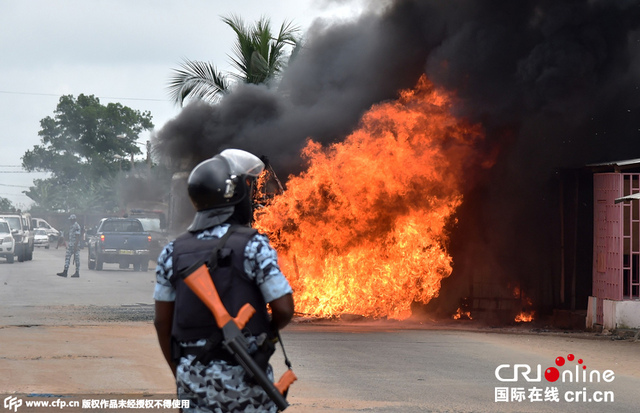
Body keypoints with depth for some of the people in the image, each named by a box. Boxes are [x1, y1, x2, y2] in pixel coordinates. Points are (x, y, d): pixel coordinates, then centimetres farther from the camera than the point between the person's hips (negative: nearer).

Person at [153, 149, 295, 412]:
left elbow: (162, 322, 7)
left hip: (193, 376, 3)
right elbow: (284, 309, -11)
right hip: (244, 375, -3)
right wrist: (268, 331, 11)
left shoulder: (173, 252, 3)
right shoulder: (253, 246, -9)